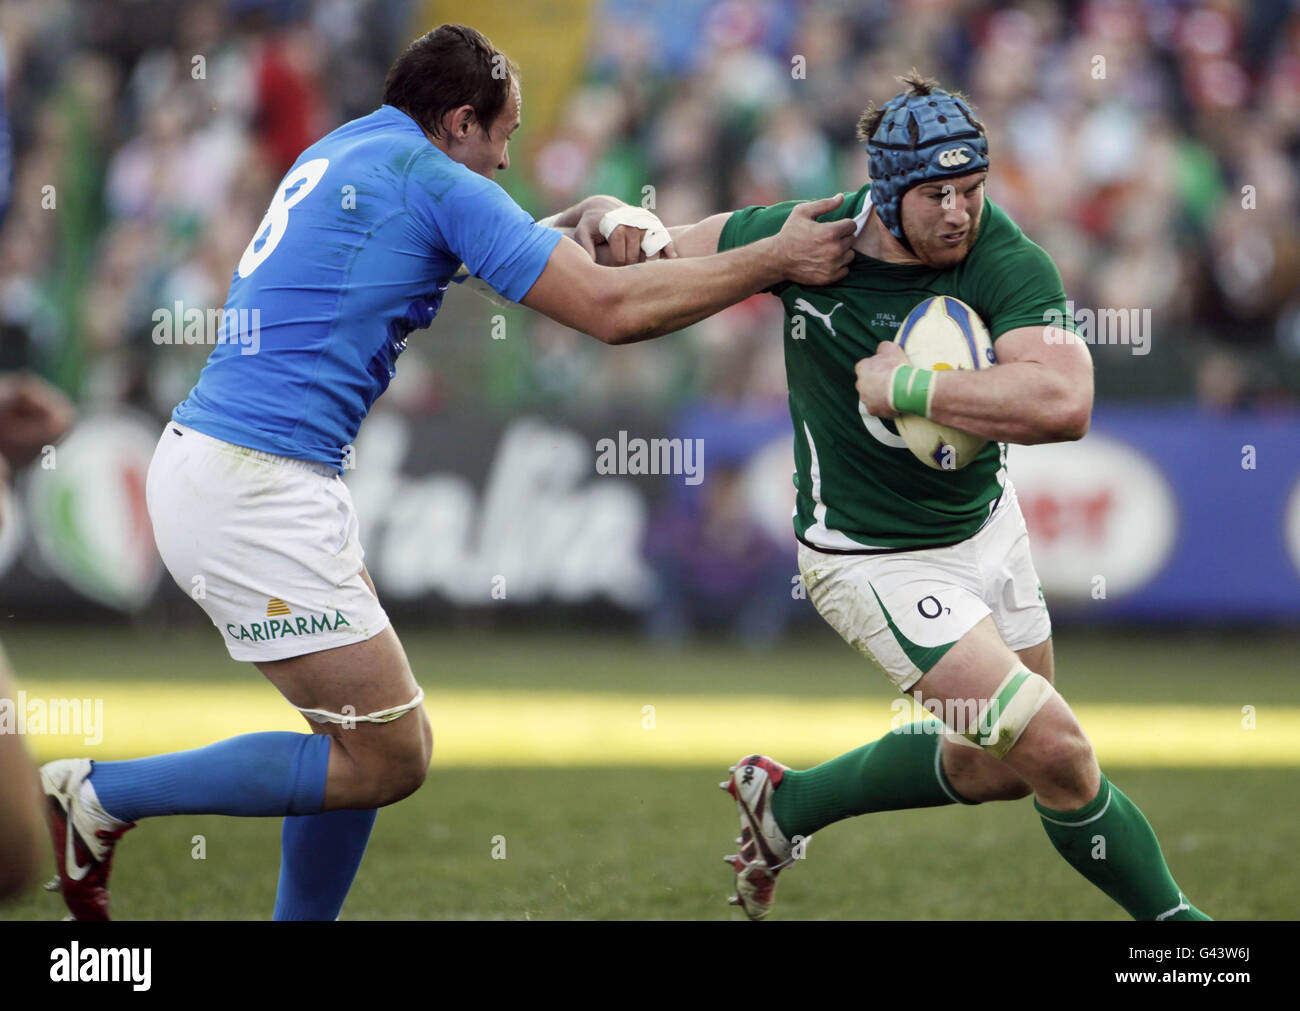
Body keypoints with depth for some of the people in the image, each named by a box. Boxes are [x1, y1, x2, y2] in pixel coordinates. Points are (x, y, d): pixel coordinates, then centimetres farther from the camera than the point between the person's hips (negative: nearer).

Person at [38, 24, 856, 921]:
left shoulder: (345, 154, 18)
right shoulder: (430, 177, -9)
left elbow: (475, 241, 33)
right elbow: (612, 309, -11)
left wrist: (584, 221, 14)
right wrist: (777, 260, -2)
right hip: (256, 487, -10)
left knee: (371, 740, 15)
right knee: (386, 760, -5)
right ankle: (101, 795, 0)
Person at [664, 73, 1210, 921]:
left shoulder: (1007, 262, -22)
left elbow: (1066, 404, -39)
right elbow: (675, 251, 2)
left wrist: (906, 389, -36)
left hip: (986, 522, 4)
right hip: (873, 557, -4)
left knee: (999, 769, 22)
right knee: (1056, 751, -14)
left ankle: (784, 803, 42)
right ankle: (1170, 918, 8)